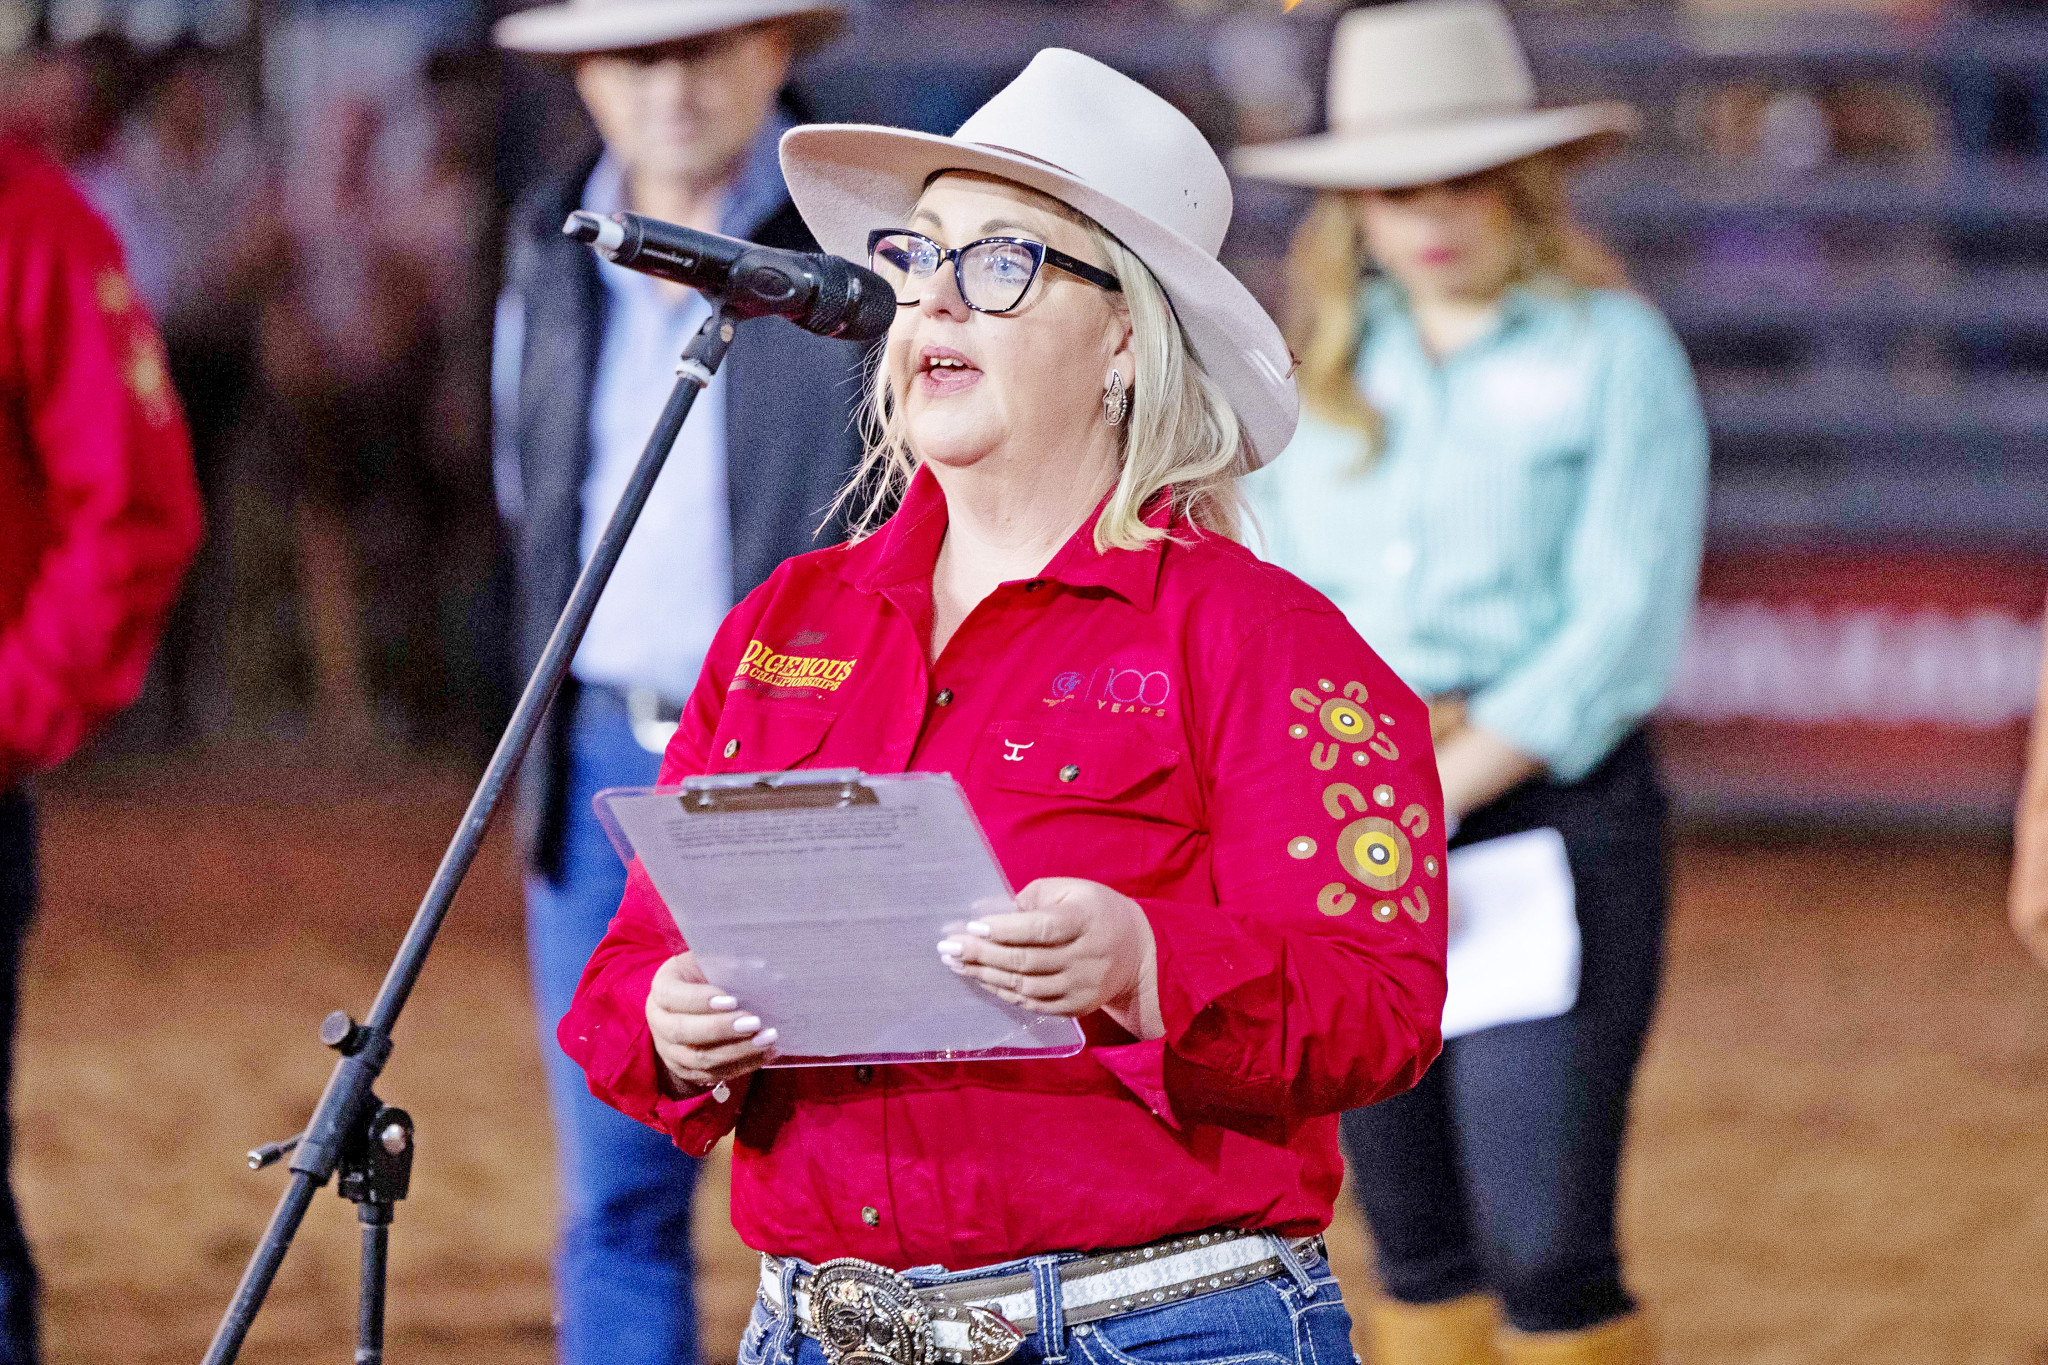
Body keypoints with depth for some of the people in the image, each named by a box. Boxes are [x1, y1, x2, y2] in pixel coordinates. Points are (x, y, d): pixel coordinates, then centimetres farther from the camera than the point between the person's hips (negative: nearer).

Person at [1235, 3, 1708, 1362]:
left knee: (1545, 1250, -12)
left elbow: (1624, 621, -10)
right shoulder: (1324, 365, 12)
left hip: (1552, 807, -5)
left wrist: (1450, 781, -17)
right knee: (1418, 1246, 7)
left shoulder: (1616, 351, -3)